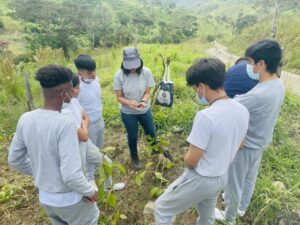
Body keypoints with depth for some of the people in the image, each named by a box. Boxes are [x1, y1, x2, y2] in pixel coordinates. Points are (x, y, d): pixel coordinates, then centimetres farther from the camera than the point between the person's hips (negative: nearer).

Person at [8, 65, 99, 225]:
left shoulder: (25, 119, -10)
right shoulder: (65, 124, -30)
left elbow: (15, 159, 2)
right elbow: (71, 175, -31)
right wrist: (90, 192, -13)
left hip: (45, 197, 6)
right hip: (70, 199, -6)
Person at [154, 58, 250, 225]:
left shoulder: (206, 116, -32)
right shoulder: (242, 111, -7)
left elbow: (190, 161, -25)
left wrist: (187, 159, -3)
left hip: (200, 180, -7)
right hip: (222, 177, 8)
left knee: (162, 209, 15)